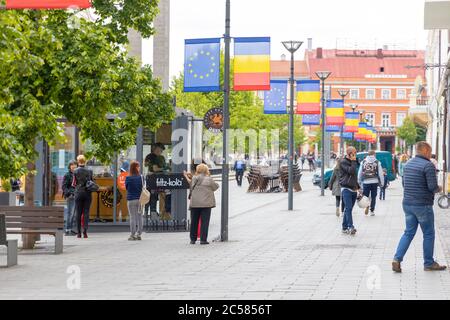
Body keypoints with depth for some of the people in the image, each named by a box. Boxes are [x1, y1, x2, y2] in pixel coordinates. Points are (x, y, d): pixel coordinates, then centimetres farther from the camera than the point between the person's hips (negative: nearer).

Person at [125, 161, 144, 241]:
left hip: (131, 199, -2)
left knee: (132, 217, 2)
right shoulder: (141, 177, -5)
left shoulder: (128, 178, -9)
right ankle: (139, 234, 11)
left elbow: (126, 187, 2)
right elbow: (143, 187, 3)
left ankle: (133, 235, 2)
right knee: (139, 217, 9)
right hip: (140, 199, 2)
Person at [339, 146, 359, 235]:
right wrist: (354, 161, -10)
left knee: (348, 209, 7)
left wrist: (358, 187, 21)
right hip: (346, 188, -8)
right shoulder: (343, 162, -5)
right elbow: (351, 171, -20)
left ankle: (345, 227, 9)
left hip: (353, 189, 8)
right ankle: (350, 227, -23)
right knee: (348, 208, -16)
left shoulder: (353, 162, 20)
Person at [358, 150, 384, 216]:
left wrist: (359, 182, 17)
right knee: (373, 197, 8)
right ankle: (372, 211, 10)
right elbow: (380, 173, 1)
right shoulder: (377, 162, 1)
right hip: (374, 181, 0)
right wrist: (382, 182, 8)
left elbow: (359, 173, 8)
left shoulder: (363, 162, 5)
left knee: (365, 196, 7)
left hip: (366, 182, 0)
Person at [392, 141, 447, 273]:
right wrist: (439, 189, 2)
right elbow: (433, 187, -19)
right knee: (428, 234, 7)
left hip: (408, 204, 7)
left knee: (409, 232, 12)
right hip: (423, 205, -7)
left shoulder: (408, 164, 9)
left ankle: (397, 259, -2)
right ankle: (429, 263, 15)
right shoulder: (428, 165, -15)